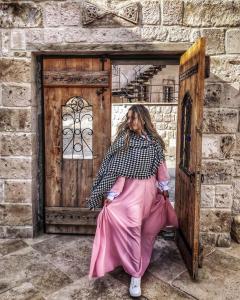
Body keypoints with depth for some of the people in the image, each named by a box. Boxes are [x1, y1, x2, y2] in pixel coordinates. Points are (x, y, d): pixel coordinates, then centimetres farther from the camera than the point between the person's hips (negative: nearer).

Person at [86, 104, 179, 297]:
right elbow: (117, 169, -13)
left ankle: (139, 262, 44)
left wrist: (164, 188, 12)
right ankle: (136, 274, 6)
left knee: (148, 229, 18)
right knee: (132, 228, -7)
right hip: (130, 190, -4)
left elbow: (161, 166, 7)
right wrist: (110, 194, -15)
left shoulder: (154, 141, -1)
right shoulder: (123, 140, -10)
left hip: (149, 190, 4)